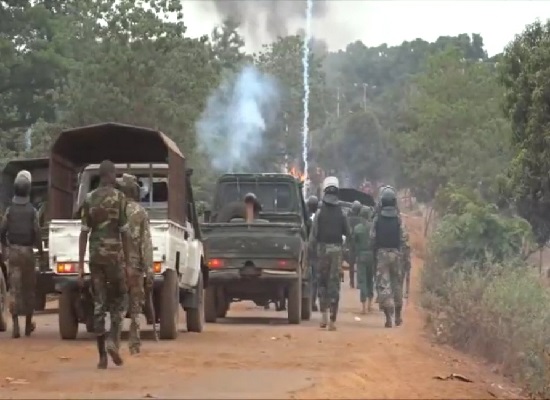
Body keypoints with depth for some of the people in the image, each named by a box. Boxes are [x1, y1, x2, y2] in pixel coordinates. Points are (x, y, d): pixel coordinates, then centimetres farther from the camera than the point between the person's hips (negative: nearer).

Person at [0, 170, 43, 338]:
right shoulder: (32, 211, -6)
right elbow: (37, 232, -8)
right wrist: (40, 249, 8)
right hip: (27, 251, -1)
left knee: (14, 288, -2)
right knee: (29, 288, 11)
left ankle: (15, 325, -12)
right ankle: (28, 324, 20)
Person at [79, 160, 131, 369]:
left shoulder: (89, 199, 6)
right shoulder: (119, 197, -4)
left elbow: (84, 232, 4)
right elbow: (124, 232, -6)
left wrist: (80, 265, 5)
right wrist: (127, 262, -1)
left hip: (95, 256, 3)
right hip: (113, 255, -3)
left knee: (98, 304, 5)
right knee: (118, 299, 12)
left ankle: (102, 356, 3)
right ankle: (113, 340, -8)